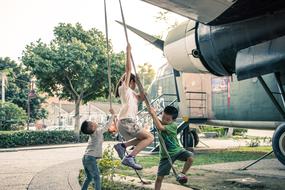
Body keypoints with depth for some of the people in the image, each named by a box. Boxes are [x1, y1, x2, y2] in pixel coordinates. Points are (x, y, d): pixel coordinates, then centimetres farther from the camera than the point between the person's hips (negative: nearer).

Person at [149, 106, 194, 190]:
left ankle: (182, 174, -6)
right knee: (159, 177, -1)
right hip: (166, 155, 2)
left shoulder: (173, 126, -19)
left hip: (177, 150, -2)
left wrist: (153, 114, -32)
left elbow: (160, 127, -33)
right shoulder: (160, 122, -4)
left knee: (190, 157, -29)